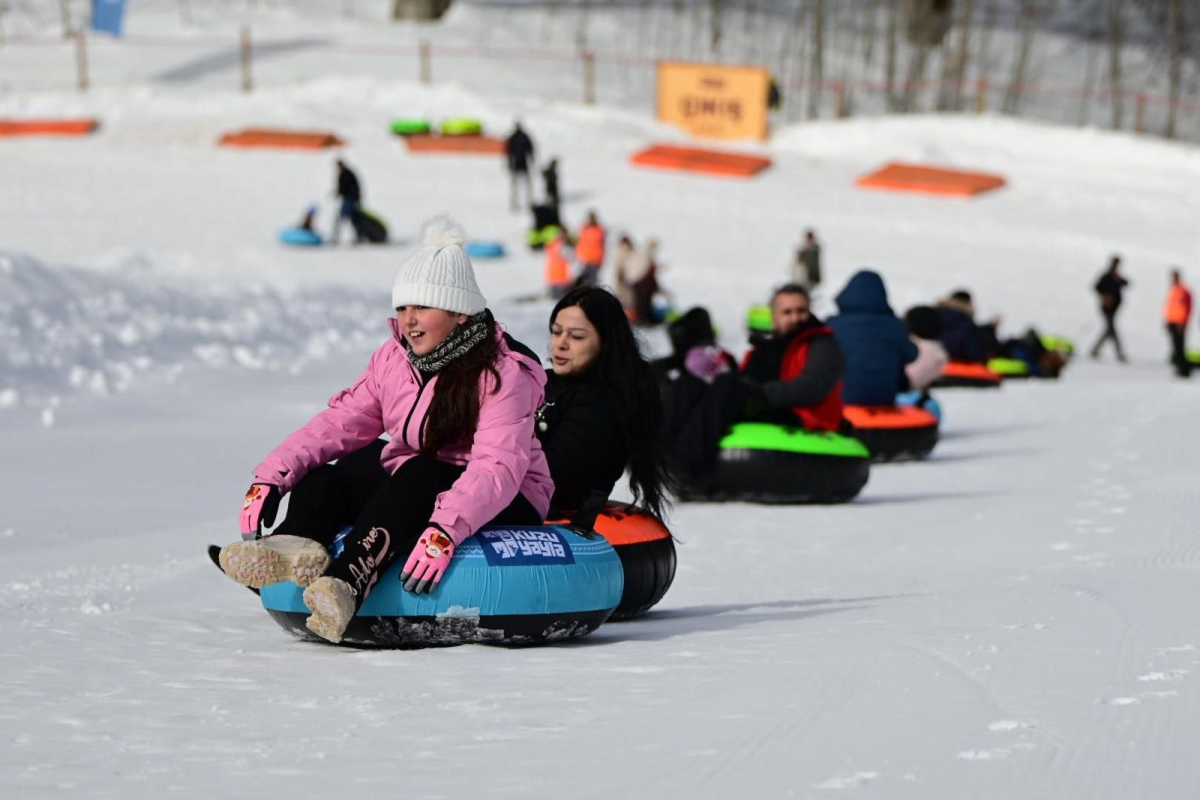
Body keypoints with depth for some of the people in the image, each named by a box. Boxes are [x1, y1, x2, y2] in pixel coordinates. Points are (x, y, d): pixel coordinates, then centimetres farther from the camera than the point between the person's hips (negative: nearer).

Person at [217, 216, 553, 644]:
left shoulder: (504, 373, -14)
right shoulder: (394, 359, 6)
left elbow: (498, 468, -27)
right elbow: (341, 422, 0)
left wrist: (446, 528, -44)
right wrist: (271, 476, -16)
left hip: (506, 508, -6)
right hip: (405, 494, 6)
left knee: (420, 475, -36)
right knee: (322, 480, -18)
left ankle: (347, 580, -57)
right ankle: (297, 546, -52)